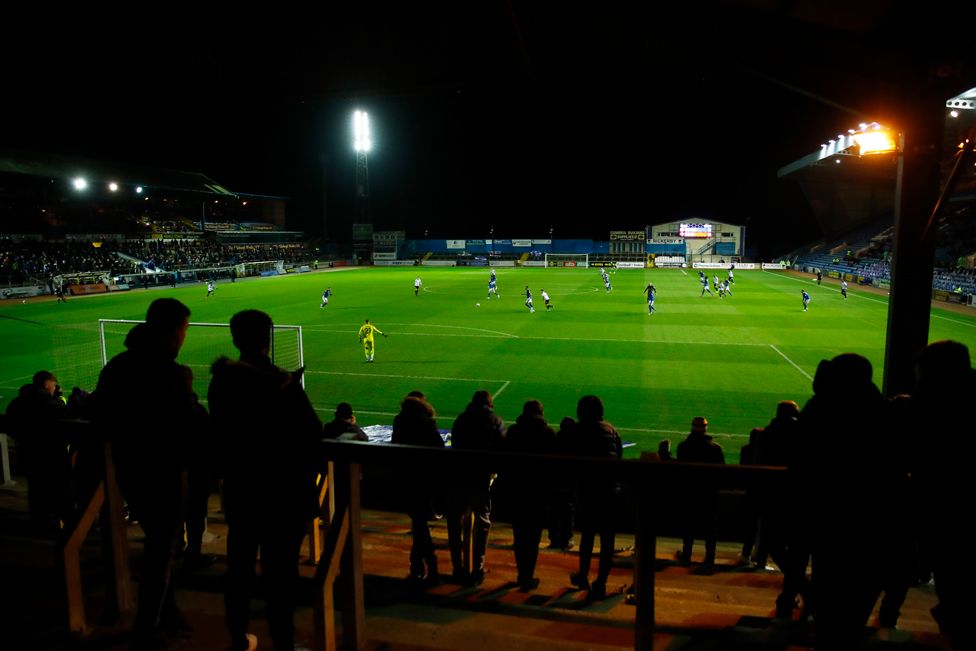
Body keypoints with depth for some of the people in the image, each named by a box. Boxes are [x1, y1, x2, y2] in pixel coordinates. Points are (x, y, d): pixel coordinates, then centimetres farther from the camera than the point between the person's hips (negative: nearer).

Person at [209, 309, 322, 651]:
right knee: (279, 571, 5)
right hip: (282, 491, -6)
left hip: (238, 488, 6)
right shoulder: (283, 384, -21)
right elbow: (312, 435, -19)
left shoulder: (220, 381, -3)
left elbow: (219, 432, 9)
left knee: (239, 566, 19)